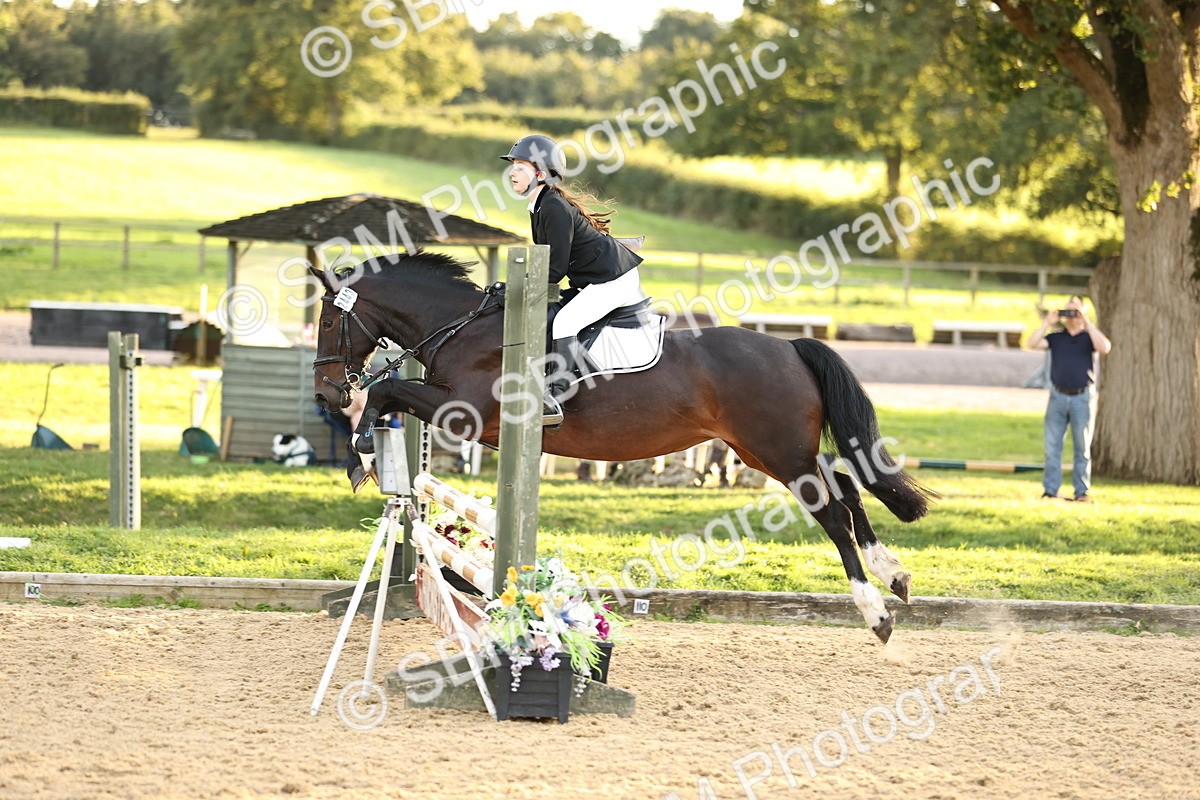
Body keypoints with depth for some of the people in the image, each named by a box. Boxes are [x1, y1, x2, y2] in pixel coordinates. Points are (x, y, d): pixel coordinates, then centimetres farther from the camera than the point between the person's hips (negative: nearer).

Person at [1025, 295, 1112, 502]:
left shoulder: (1089, 337, 6)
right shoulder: (1056, 337, 11)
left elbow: (1105, 347, -16)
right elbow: (1031, 344, -2)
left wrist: (1087, 323, -13)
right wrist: (1047, 323, -5)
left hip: (1082, 398, -2)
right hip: (1058, 397, 2)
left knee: (1083, 447, 3)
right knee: (1052, 445, 1)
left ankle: (1082, 491, 7)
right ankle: (1050, 490, 4)